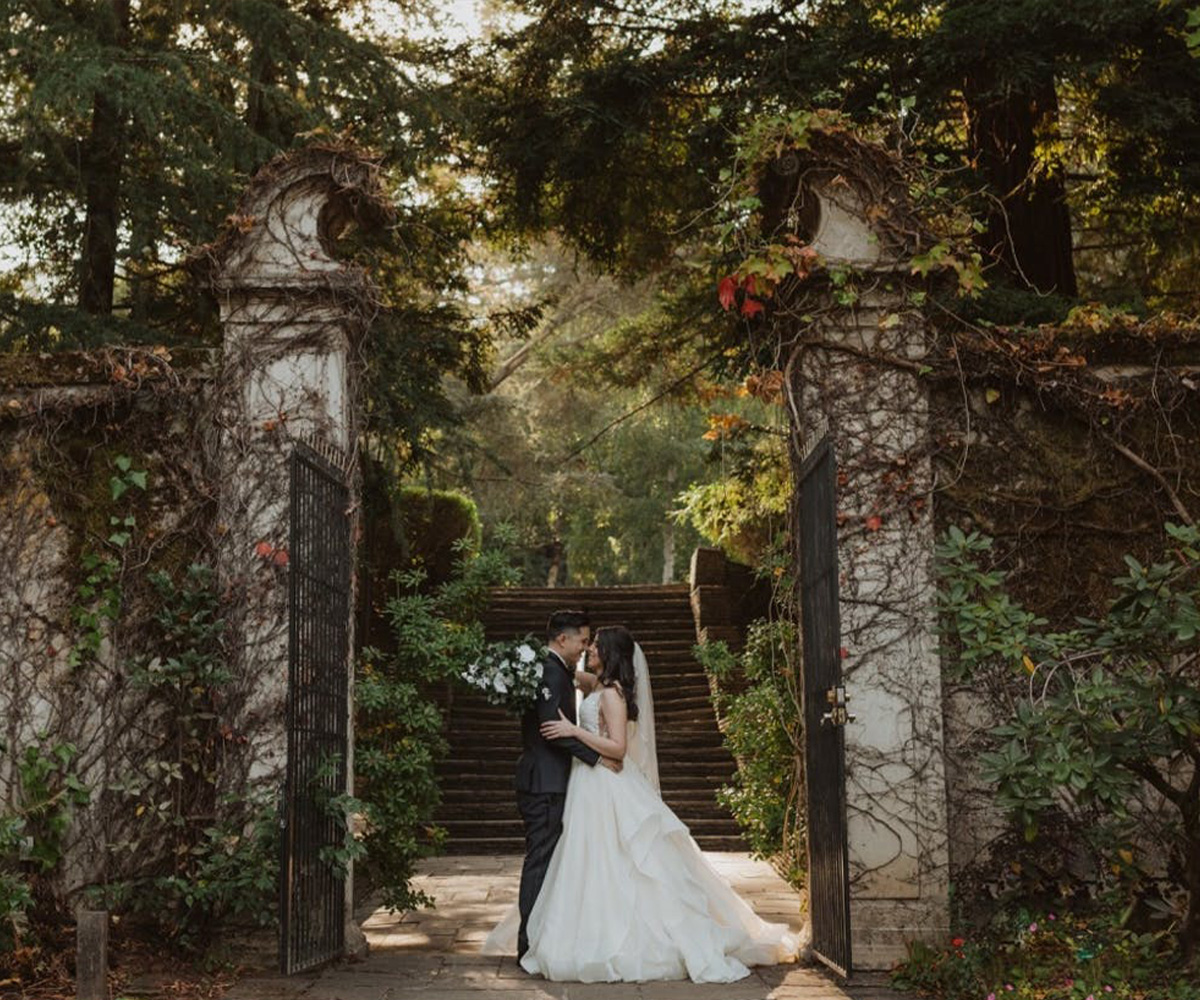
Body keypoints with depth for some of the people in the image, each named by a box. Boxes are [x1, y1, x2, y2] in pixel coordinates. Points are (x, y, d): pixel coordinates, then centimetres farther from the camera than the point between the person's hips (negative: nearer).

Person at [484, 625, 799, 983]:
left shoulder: (611, 692, -15)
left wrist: (574, 730, -22)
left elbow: (618, 747, -21)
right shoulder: (599, 685, 11)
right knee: (596, 869, 12)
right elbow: (571, 675, 32)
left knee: (608, 868, -6)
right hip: (592, 785, 9)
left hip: (604, 789, -9)